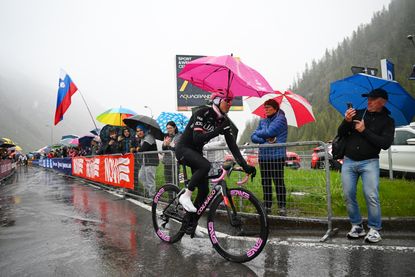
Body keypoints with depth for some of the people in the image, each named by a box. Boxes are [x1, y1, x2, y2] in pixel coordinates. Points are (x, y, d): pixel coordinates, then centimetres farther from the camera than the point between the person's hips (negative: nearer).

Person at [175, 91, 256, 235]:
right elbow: (197, 138, -30)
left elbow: (232, 144, -7)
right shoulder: (202, 113, -21)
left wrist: (245, 165, -17)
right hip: (183, 148, -7)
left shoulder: (224, 120, -2)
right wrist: (218, 130, -36)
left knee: (204, 190, -1)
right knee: (205, 165, -36)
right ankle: (186, 196, -17)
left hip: (196, 152, 7)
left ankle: (190, 223, 14)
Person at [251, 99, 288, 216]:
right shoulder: (262, 121, 16)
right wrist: (265, 140, -11)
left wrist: (258, 133, 3)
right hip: (263, 156, 6)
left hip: (277, 156, -6)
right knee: (265, 182, 9)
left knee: (278, 182, -3)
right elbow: (253, 137, 8)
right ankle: (267, 206, 19)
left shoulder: (280, 119, -3)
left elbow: (268, 132, -16)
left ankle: (282, 206, 6)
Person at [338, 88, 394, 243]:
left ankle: (374, 229, 5)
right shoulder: (357, 114, 9)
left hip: (369, 162, -3)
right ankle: (356, 226, 16)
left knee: (371, 196, -11)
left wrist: (365, 131, -16)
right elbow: (340, 134, 8)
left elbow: (385, 143, -11)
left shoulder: (387, 121, 3)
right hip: (349, 161, 3)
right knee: (348, 195, 2)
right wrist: (346, 121, -12)